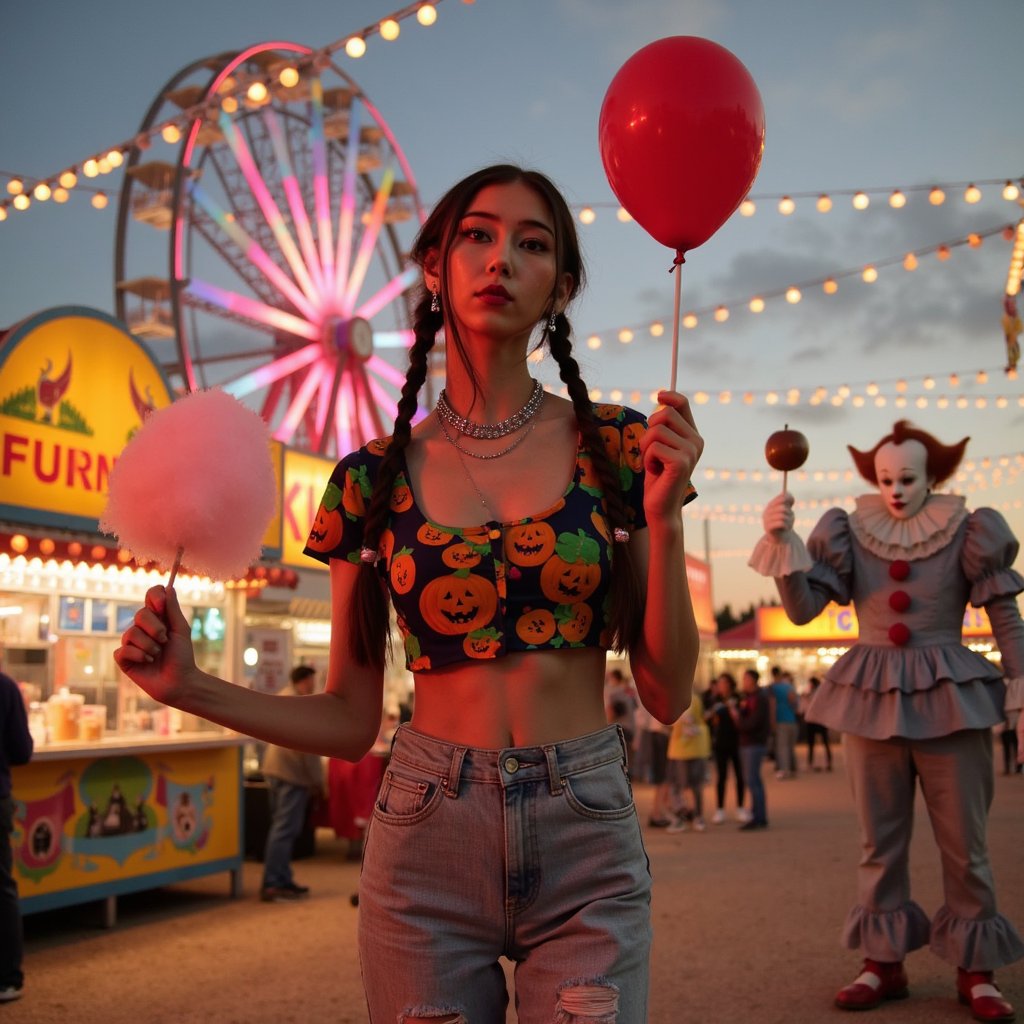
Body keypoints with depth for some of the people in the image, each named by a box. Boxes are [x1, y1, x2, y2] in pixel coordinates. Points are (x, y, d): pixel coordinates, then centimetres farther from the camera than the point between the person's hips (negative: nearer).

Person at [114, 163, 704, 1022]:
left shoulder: (617, 446, -1)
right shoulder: (373, 479, 0)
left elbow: (668, 695, -1)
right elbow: (350, 722, 6)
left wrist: (661, 521, -13)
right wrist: (190, 687, -7)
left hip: (584, 843, 0)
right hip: (427, 839, 1)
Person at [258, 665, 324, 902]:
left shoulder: (281, 698, 17)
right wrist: (317, 779, -10)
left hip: (275, 770, 10)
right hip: (292, 774, -10)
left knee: (281, 827, 15)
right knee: (285, 829, -8)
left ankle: (282, 881, 21)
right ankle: (272, 885, -9)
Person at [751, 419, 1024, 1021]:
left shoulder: (965, 533, -2)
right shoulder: (852, 533, 2)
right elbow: (803, 607, -5)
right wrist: (783, 540, -17)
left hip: (949, 697, -2)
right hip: (871, 697, 2)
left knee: (964, 841, 3)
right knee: (881, 838, 9)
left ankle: (975, 970, 15)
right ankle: (885, 962, 19)